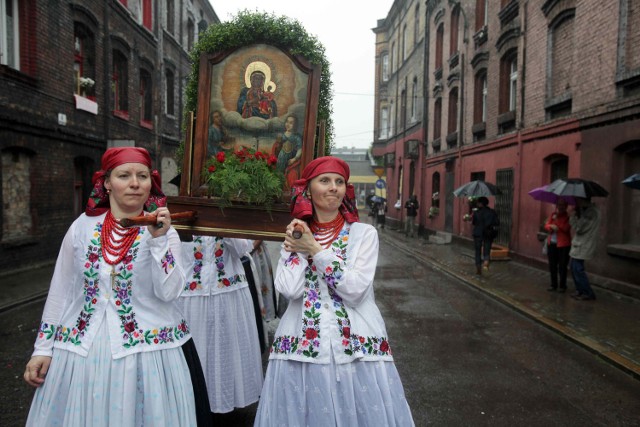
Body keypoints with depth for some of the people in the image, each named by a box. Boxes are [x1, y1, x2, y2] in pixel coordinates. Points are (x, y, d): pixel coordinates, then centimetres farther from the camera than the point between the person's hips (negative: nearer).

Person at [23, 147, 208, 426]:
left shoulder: (164, 231, -5)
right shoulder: (83, 226, 0)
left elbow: (168, 292, -16)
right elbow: (60, 290, 7)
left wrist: (158, 239, -23)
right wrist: (43, 347, 7)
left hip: (146, 350, -2)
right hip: (80, 349, 2)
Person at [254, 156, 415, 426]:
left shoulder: (364, 233, -2)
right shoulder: (295, 234, 5)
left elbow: (355, 290, -14)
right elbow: (290, 290, -8)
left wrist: (315, 250, -13)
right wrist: (296, 248, -8)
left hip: (357, 345, -1)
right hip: (303, 343, 2)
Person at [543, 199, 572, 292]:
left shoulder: (568, 216, -6)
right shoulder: (552, 215, 10)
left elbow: (566, 228, -19)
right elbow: (546, 226, 4)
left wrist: (557, 218, -16)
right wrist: (551, 227, -18)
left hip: (563, 244, -5)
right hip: (551, 243, 5)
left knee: (562, 266, -1)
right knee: (552, 266, 9)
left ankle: (562, 286, 9)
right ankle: (553, 285, 19)